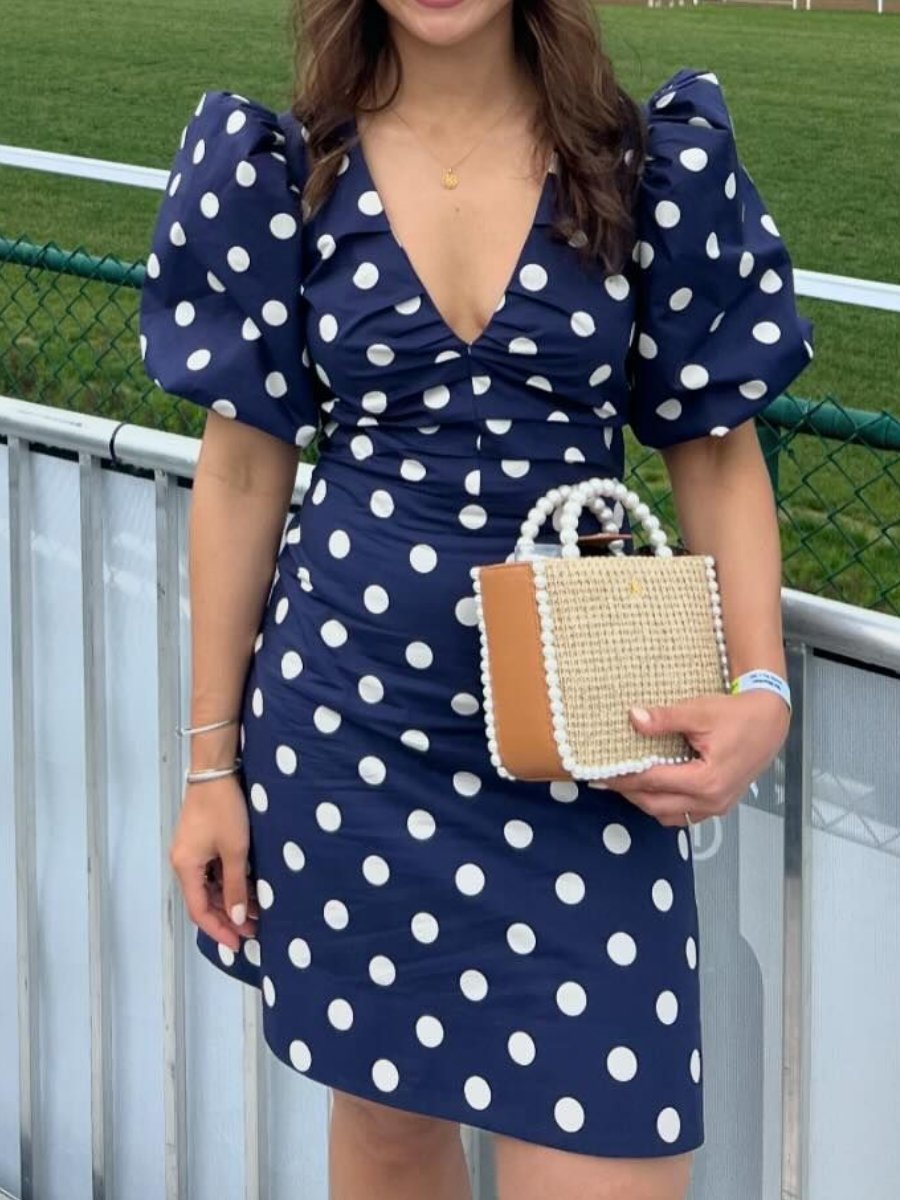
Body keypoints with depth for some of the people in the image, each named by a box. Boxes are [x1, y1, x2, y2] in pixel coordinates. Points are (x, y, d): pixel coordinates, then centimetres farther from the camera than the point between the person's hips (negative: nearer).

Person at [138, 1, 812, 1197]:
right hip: (346, 712, 1)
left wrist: (761, 688, -12)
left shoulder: (658, 166, -3)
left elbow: (717, 449, 3)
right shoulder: (281, 172, -1)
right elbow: (243, 470, 3)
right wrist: (212, 756, 4)